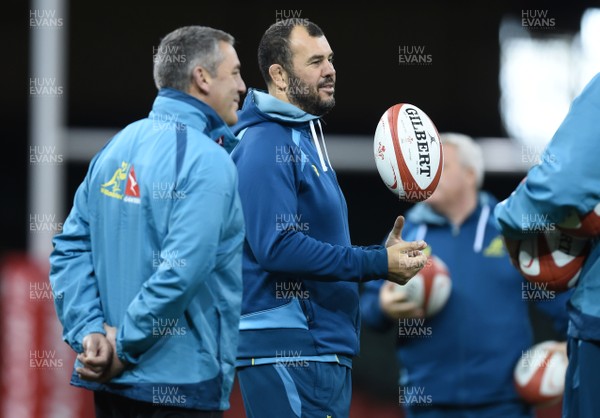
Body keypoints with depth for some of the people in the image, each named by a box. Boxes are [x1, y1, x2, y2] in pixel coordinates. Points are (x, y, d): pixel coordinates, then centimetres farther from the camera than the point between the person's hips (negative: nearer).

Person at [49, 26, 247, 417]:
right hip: (181, 385, -8)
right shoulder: (207, 161, -13)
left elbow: (71, 248, 8)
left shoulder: (118, 148, 11)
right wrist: (125, 347, -15)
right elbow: (181, 271, -23)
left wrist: (90, 332, -1)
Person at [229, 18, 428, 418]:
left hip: (327, 348, 10)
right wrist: (376, 264, -18)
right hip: (289, 351, -10)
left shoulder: (305, 138, 19)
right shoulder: (267, 146, -13)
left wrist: (380, 256, 7)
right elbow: (278, 247, -23)